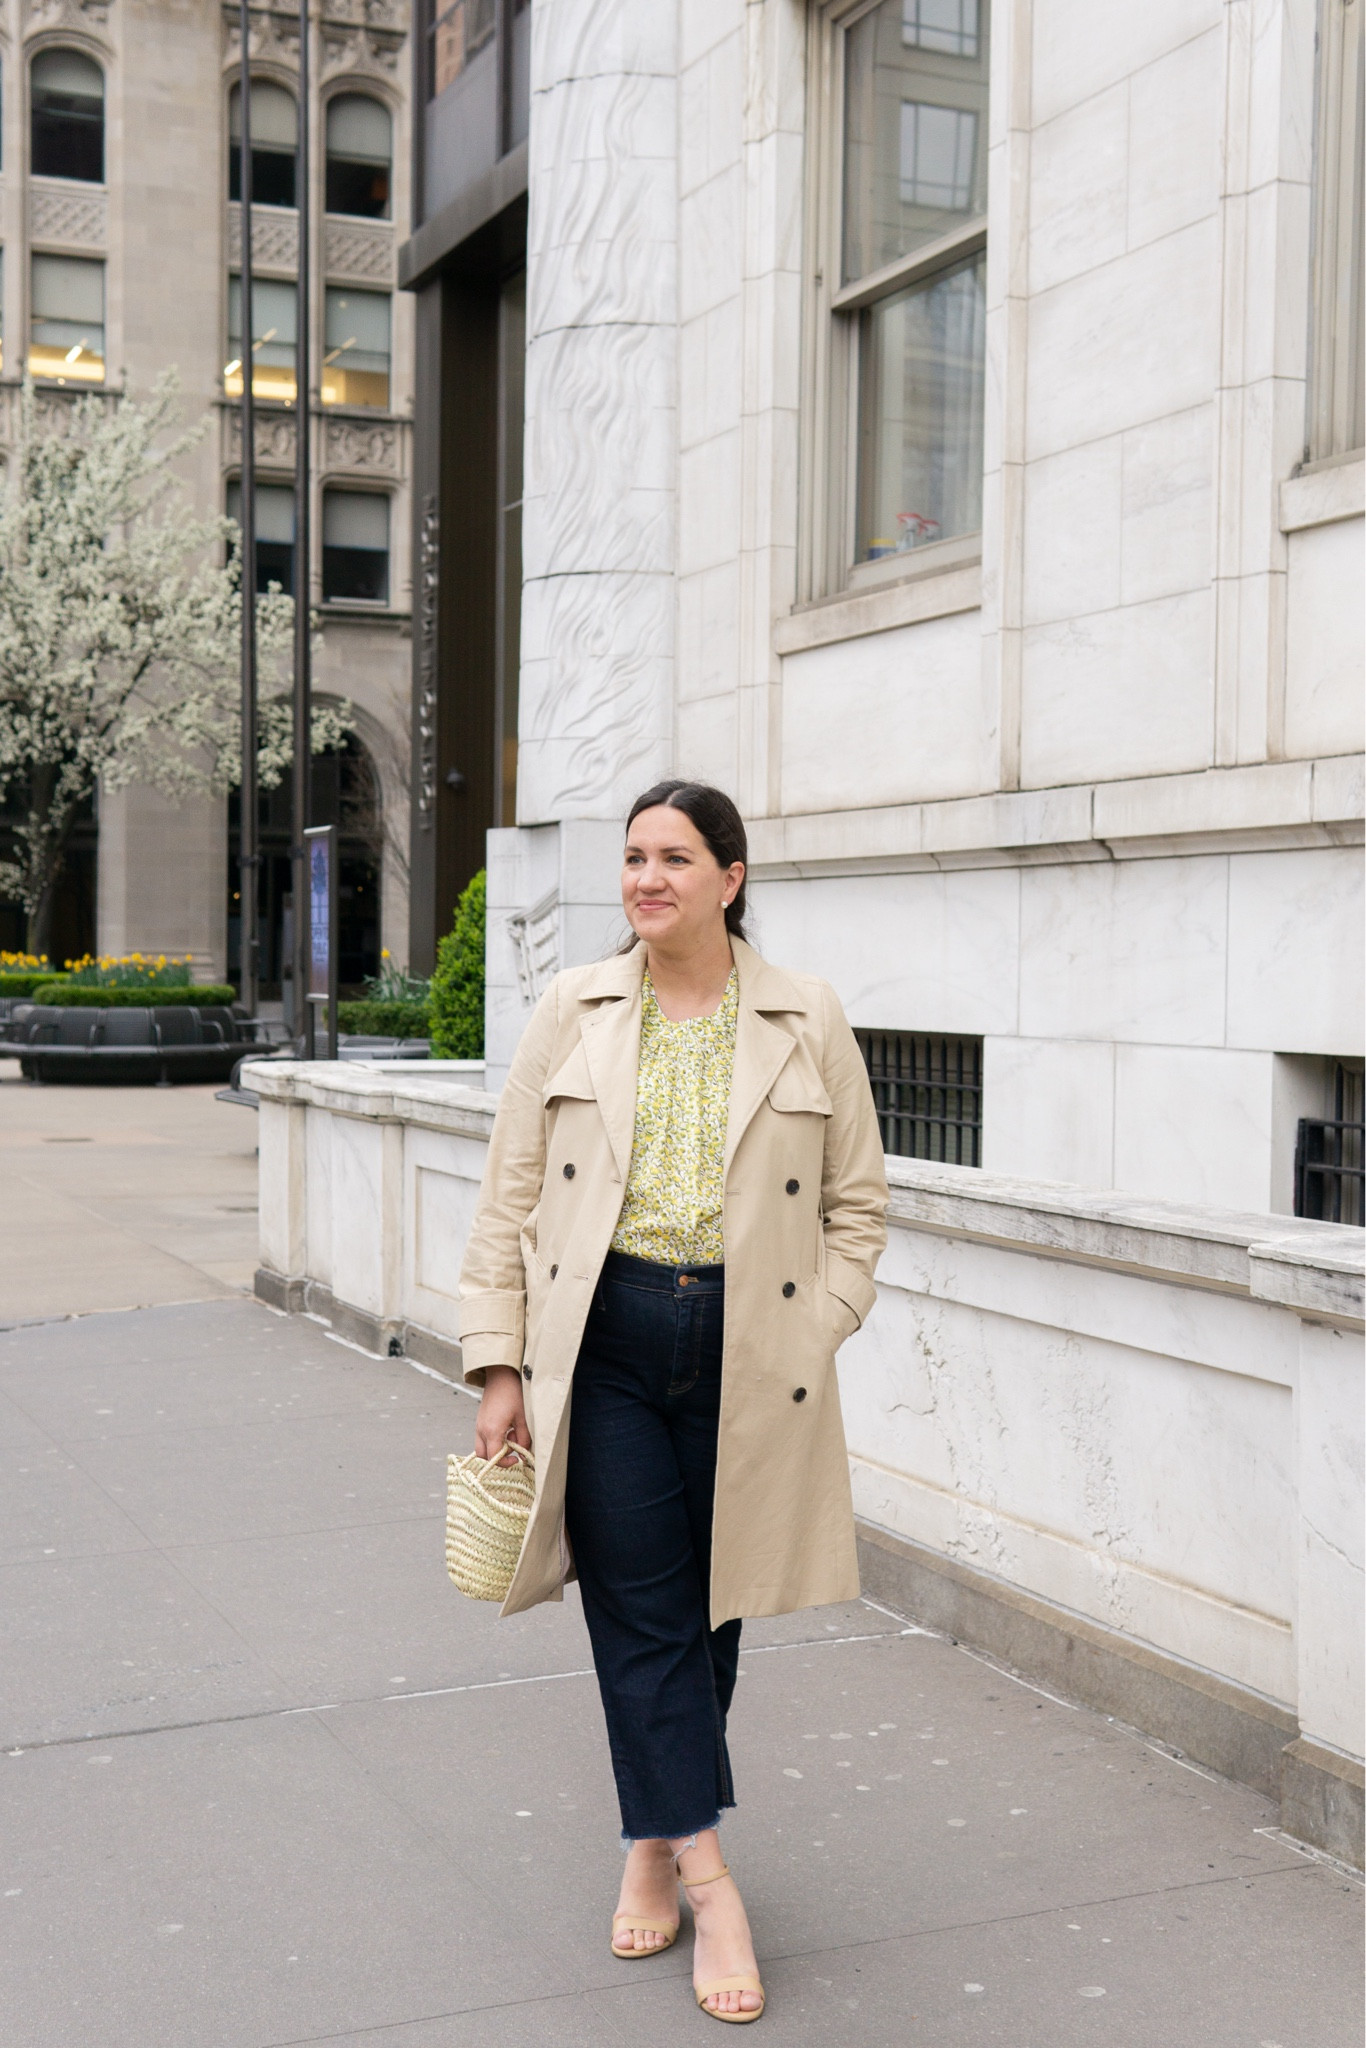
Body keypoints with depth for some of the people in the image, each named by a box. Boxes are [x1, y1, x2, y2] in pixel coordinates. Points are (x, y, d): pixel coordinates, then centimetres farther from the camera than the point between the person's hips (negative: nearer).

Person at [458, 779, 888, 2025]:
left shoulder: (808, 1020, 1)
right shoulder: (574, 1012, 3)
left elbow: (856, 1202, 7)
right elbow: (510, 1199, 5)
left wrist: (814, 1335, -3)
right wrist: (501, 1365, 0)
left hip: (748, 1354, 0)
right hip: (604, 1341, 0)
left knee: (710, 1609, 10)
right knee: (639, 1611, -1)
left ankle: (655, 1843, 29)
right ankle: (705, 1871, 8)